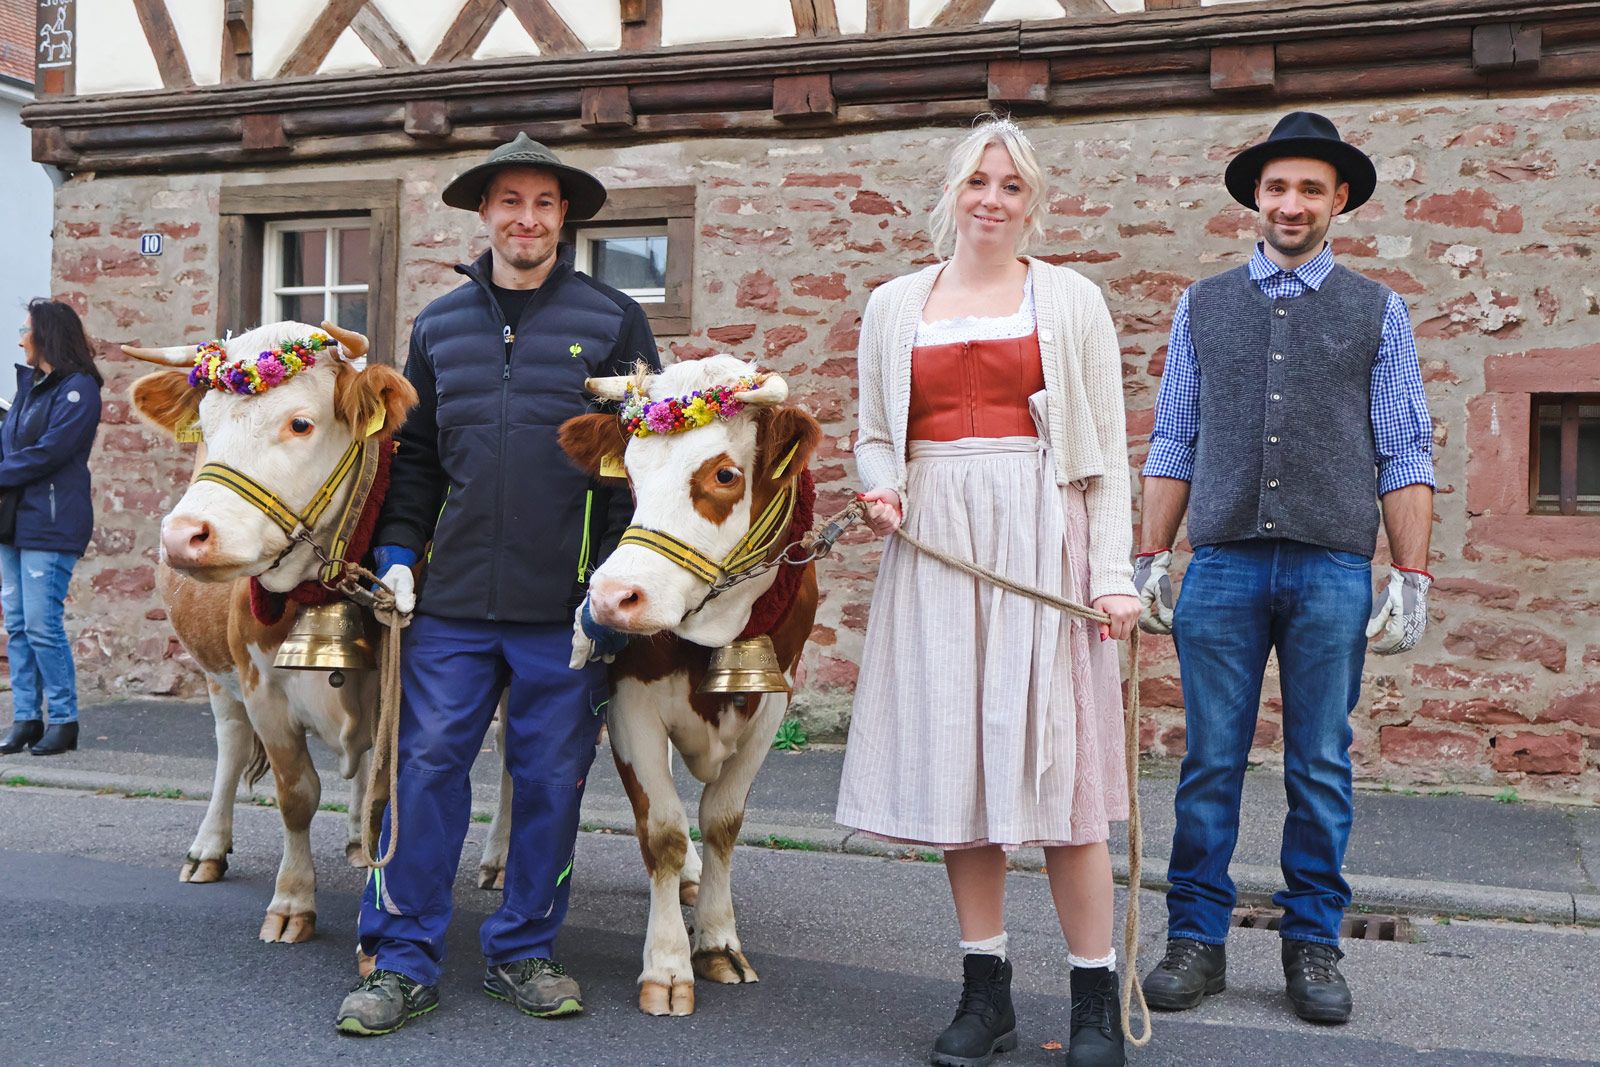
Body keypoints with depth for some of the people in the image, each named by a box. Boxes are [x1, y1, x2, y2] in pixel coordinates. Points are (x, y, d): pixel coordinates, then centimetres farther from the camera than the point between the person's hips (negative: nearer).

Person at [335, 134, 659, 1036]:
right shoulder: (438, 325, 13)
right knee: (427, 762, 2)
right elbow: (415, 453, 18)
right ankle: (405, 961, 13)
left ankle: (525, 952, 21)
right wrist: (399, 550, 7)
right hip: (451, 595, 2)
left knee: (551, 774, 5)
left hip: (566, 603, -2)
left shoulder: (612, 319, 4)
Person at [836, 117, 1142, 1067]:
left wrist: (1113, 571, -4)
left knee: (1056, 760, -5)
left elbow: (1106, 448, 4)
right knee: (957, 761, 4)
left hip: (1041, 538, -2)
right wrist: (881, 486, -2)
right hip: (934, 545, 3)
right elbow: (875, 435, 20)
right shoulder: (897, 305, 14)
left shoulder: (1071, 300, 8)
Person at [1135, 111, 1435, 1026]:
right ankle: (1197, 941, 14)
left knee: (1322, 768, 7)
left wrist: (1412, 578, -3)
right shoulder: (1204, 307, 11)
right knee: (1211, 763, 4)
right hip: (1223, 565, 1)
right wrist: (1153, 559, 4)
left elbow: (1407, 458, 4)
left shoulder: (1377, 311, 8)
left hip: (1333, 570, 0)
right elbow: (1174, 444, 10)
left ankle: (1314, 943, 19)